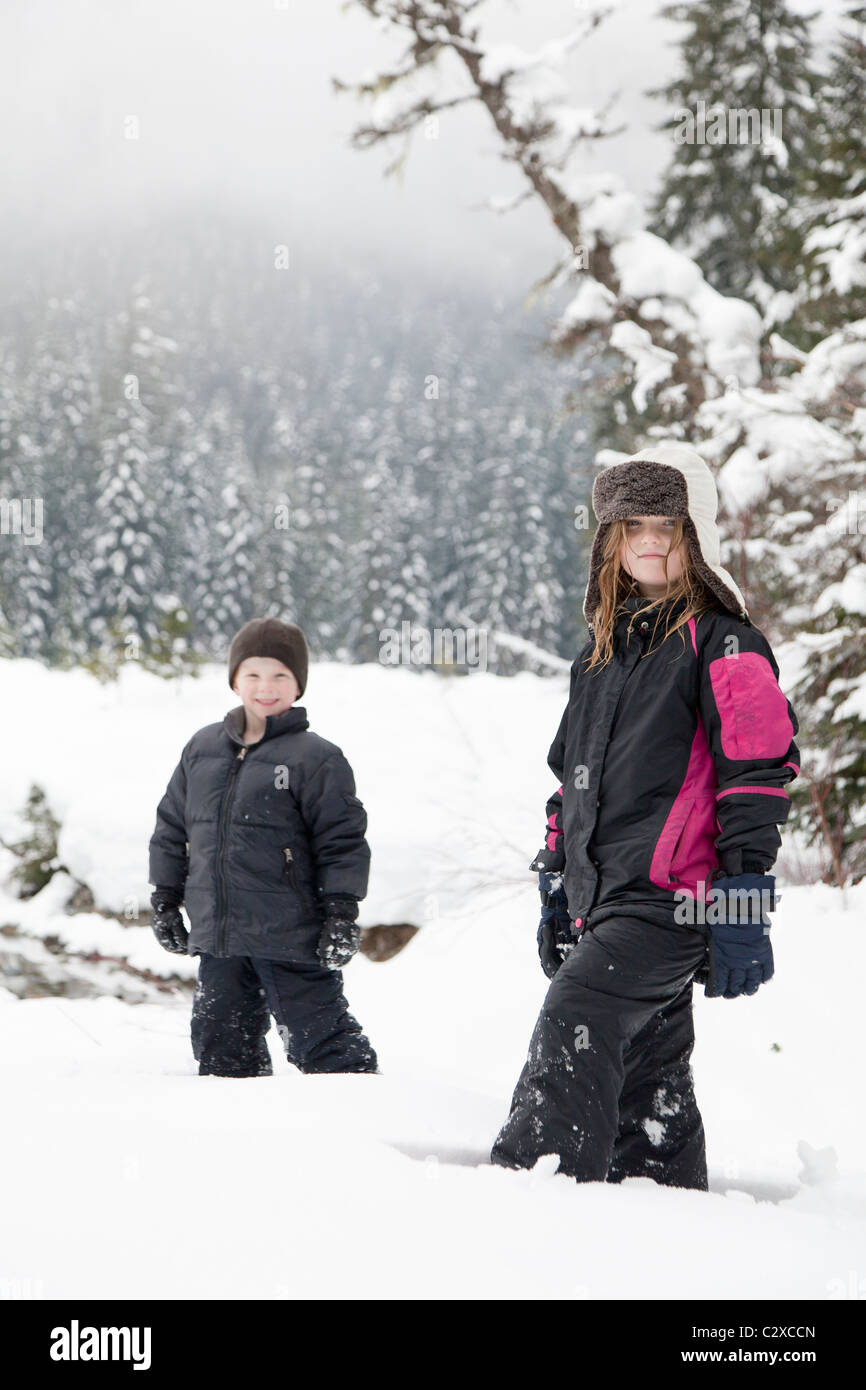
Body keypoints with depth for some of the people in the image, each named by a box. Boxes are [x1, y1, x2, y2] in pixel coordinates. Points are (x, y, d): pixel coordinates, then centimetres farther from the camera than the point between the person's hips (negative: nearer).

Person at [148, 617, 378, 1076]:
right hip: (216, 937, 6)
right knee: (220, 1046, 14)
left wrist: (342, 913, -11)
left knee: (321, 1040, -5)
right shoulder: (202, 749, 10)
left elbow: (343, 840, -6)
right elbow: (172, 827, 18)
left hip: (290, 936, -6)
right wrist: (165, 900, 16)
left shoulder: (316, 758, -6)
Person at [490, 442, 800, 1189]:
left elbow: (758, 775, -10)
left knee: (576, 1022, -23)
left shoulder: (722, 643, -3)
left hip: (670, 901, -8)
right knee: (646, 1078, 10)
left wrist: (744, 908, -16)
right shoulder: (603, 649, 21)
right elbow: (570, 780, 27)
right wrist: (555, 893, 24)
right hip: (600, 902, 8)